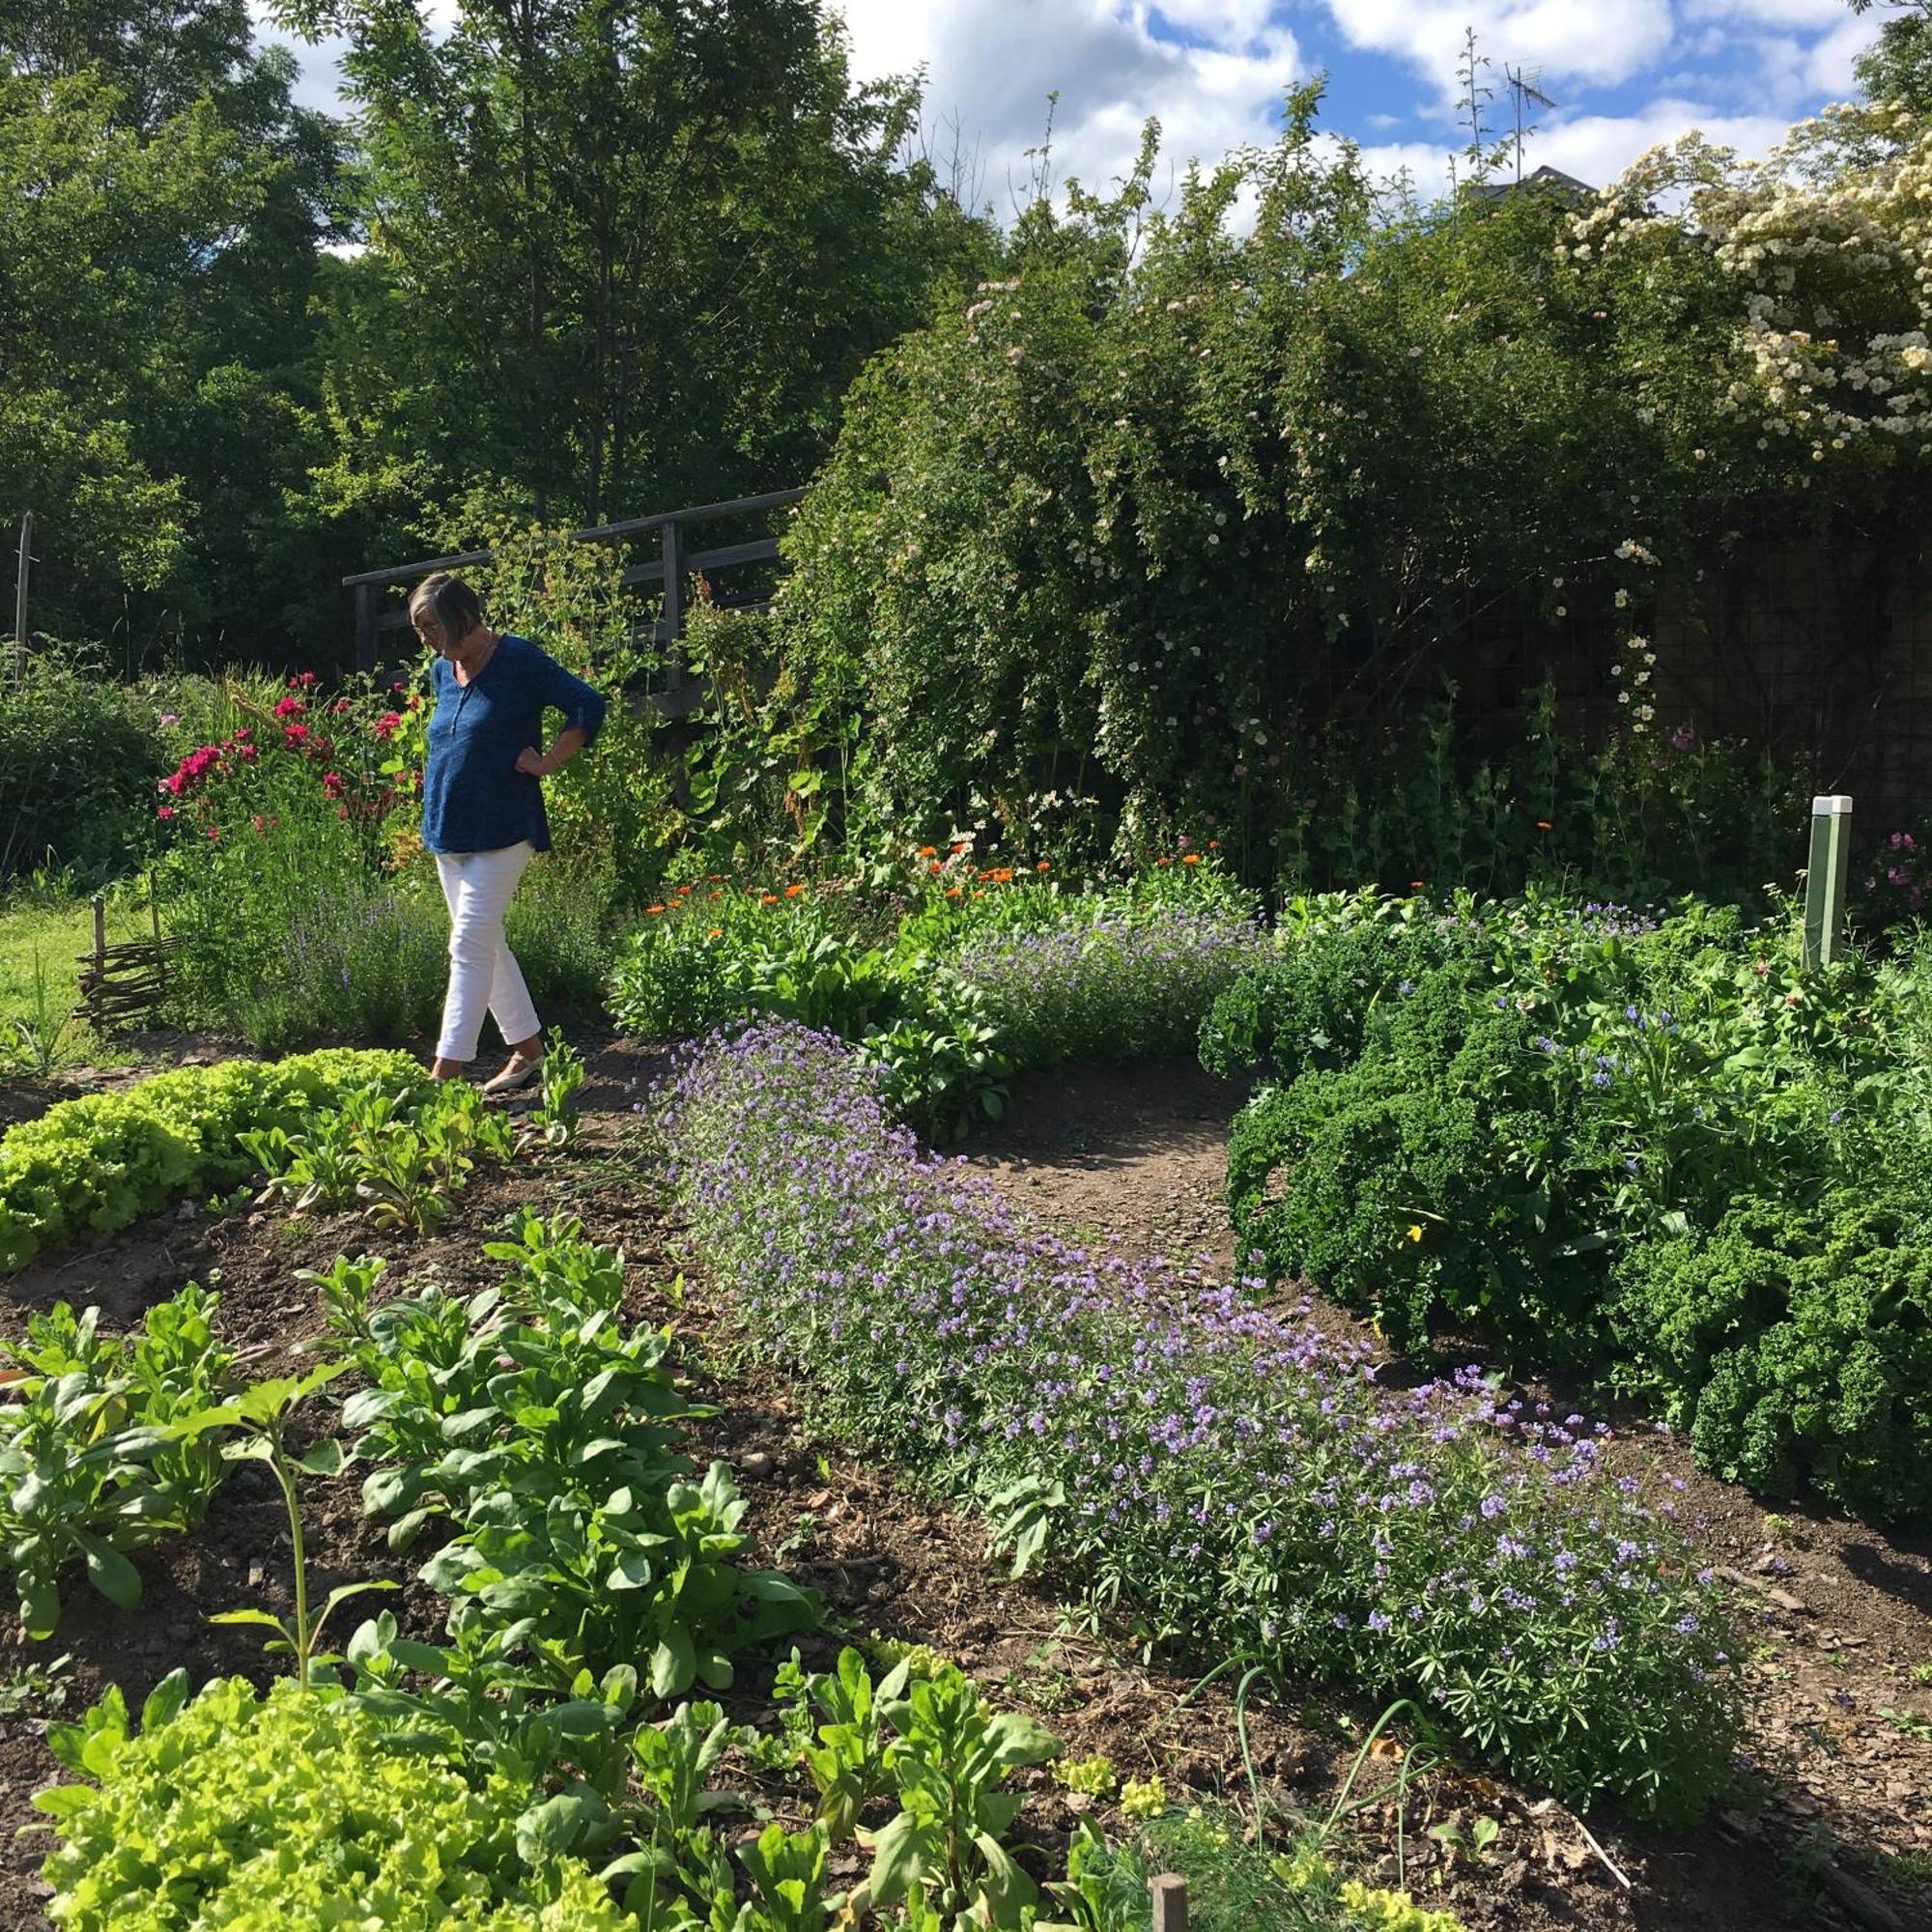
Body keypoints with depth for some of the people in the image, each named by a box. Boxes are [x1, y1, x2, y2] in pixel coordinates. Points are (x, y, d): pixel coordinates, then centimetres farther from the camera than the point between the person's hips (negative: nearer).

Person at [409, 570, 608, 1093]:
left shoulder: (519, 661, -10)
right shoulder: (442, 671, 12)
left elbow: (589, 706, -12)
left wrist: (545, 763, -14)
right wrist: (438, 800, 15)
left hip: (500, 830, -8)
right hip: (448, 831, 8)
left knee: (470, 946, -11)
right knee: (486, 945, 12)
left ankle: (446, 1069, -11)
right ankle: (528, 1049, 23)